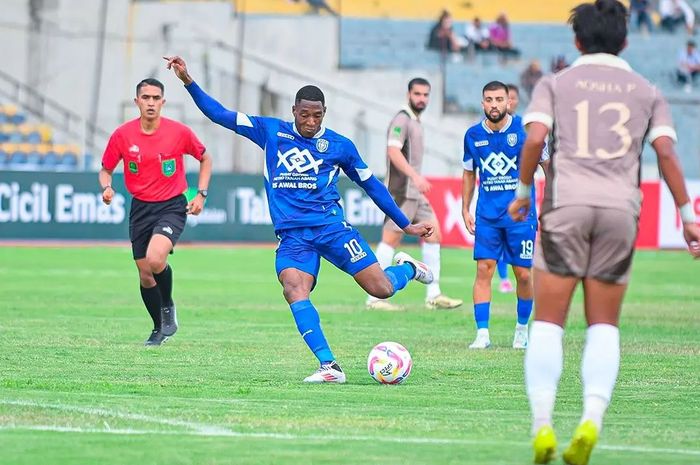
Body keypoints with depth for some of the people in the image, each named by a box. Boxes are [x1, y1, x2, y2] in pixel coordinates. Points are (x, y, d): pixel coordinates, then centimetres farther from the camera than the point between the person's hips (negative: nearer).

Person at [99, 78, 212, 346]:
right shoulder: (122, 135, -5)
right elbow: (106, 170, 8)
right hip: (140, 209, 3)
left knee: (155, 259, -29)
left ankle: (168, 307, 0)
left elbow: (205, 159, 8)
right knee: (145, 276, 6)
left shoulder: (179, 132, -8)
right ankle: (159, 329, 29)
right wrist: (106, 188, -14)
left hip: (172, 206, -3)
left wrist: (201, 194, 0)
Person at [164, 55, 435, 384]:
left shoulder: (340, 146, 5)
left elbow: (371, 185, 15)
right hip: (292, 235, 1)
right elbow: (220, 114, 8)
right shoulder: (271, 132, 7)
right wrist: (188, 81, -2)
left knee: (381, 288, -10)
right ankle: (329, 367, -29)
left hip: (331, 226, -1)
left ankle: (408, 268, 28)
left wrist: (406, 225, 17)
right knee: (293, 289, -28)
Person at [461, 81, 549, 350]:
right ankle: (482, 334, -4)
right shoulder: (473, 135, 3)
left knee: (523, 274, 1)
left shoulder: (526, 130, -7)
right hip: (487, 214, 2)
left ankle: (522, 329, 21)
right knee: (484, 269, -7)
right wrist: (465, 209, 13)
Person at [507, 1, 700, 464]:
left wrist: (523, 191, 7)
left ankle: (543, 425, -10)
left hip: (566, 202, -1)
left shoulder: (555, 84, 11)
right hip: (621, 206, 1)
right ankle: (592, 417, -12)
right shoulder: (646, 92, 15)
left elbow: (535, 137, -5)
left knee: (548, 322, 3)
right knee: (604, 326, 9)